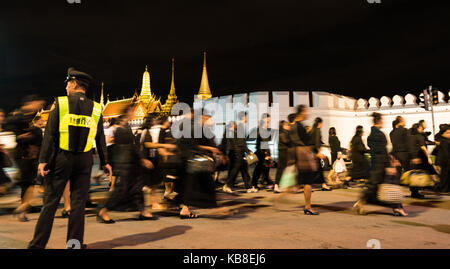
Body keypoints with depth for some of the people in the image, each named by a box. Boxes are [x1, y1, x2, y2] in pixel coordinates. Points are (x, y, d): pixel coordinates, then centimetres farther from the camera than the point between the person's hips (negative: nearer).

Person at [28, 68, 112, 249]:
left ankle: (37, 244, 13)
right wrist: (105, 162, 14)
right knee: (78, 204, 8)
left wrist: (43, 160, -6)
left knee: (50, 202, 6)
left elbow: (50, 134, -7)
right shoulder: (95, 109, 5)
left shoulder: (60, 103, -2)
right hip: (84, 161, 2)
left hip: (61, 159, -1)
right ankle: (75, 243, 14)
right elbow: (100, 139, 7)